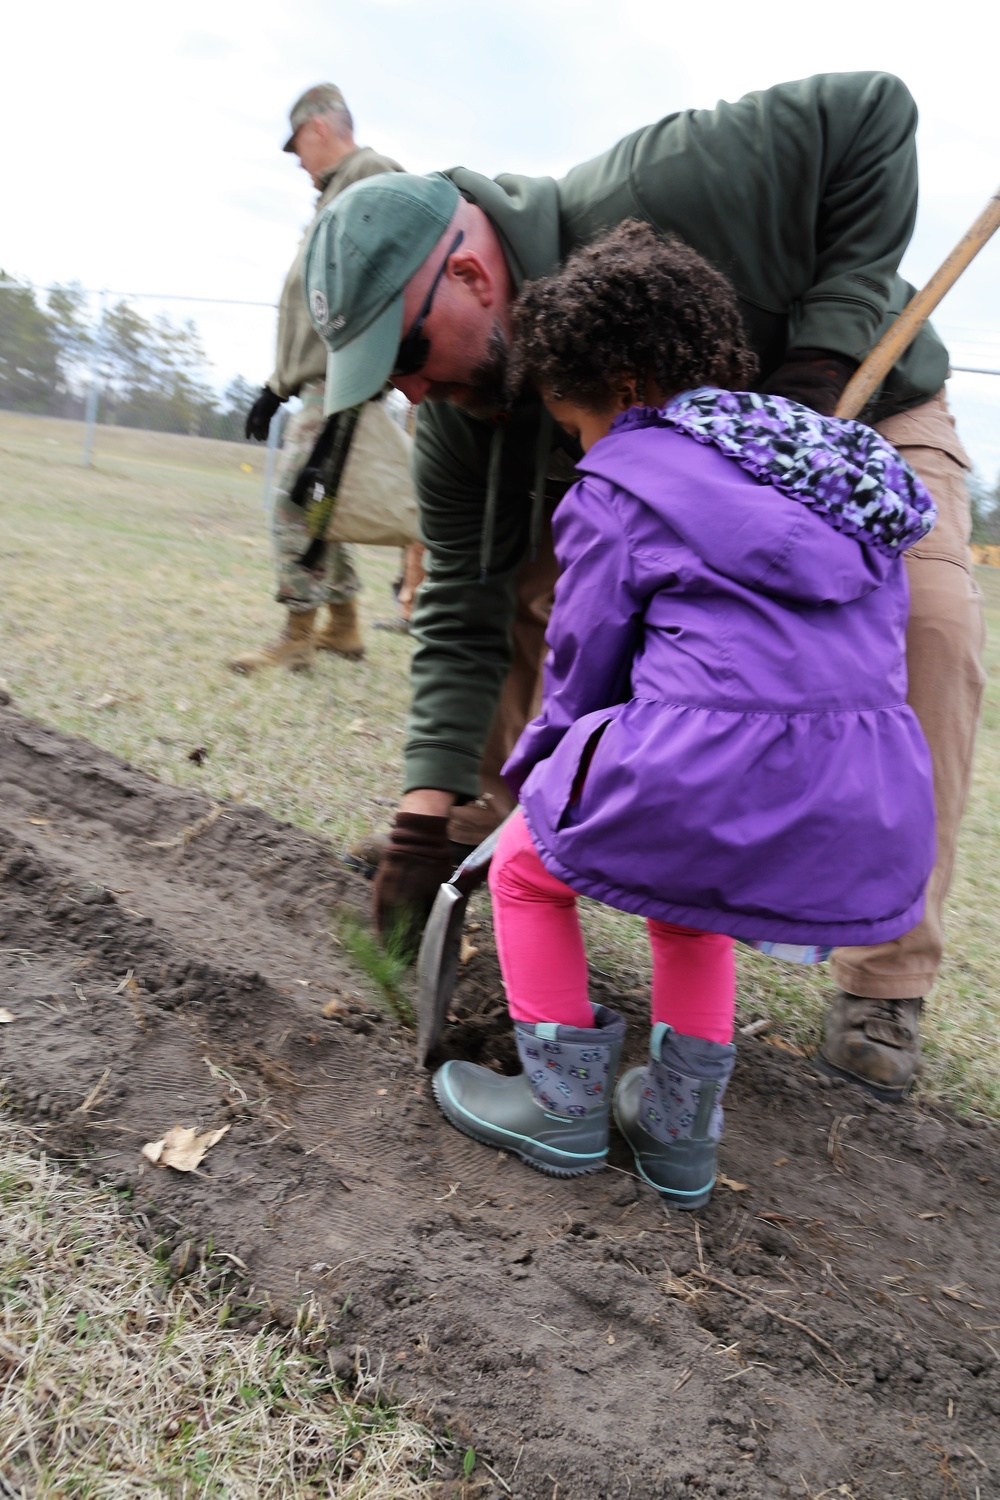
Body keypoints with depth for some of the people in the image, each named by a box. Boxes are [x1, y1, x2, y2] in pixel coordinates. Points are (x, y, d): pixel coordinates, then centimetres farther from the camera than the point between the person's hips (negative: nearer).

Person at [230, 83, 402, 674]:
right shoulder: (335, 194, 27)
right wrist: (279, 384, 25)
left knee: (298, 498, -12)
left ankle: (297, 638, -7)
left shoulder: (374, 173, -4)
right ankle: (343, 625, 20)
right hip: (321, 381, 10)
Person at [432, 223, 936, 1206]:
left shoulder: (621, 488, 0)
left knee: (526, 866, 21)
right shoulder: (842, 475, 20)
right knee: (685, 893, 35)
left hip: (714, 789, -7)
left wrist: (534, 771, 24)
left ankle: (565, 1106, 28)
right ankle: (680, 1125, 34)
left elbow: (583, 664, 4)